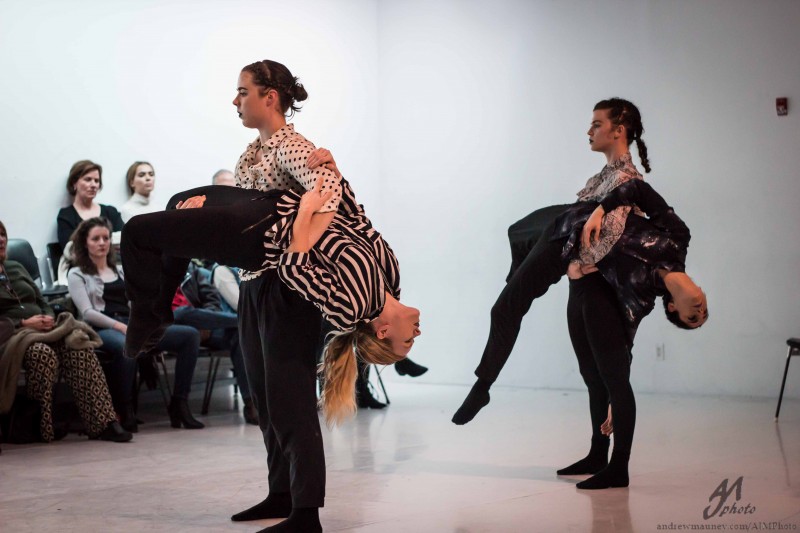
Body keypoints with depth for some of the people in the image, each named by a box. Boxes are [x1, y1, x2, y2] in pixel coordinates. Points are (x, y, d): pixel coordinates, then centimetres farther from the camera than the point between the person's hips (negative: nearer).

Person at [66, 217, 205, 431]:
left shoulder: (120, 271, 28)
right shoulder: (77, 274, 10)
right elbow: (87, 312, -5)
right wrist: (121, 327, -18)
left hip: (132, 326, 6)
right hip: (103, 330, -6)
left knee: (190, 335, -14)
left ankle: (179, 403, -16)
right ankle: (124, 411, -26)